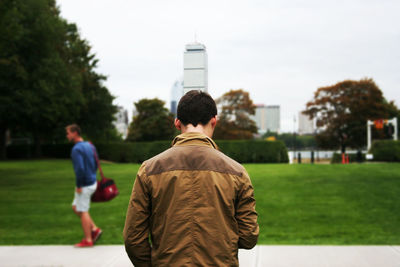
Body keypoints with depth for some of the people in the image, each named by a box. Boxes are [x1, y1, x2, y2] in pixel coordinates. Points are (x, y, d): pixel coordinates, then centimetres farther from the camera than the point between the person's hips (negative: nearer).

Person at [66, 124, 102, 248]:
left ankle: (88, 240, 9)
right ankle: (94, 229, 17)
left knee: (83, 211, 2)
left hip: (84, 185, -9)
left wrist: (79, 185, -18)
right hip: (92, 182, 9)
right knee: (75, 207, 20)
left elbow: (80, 169, -26)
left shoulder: (76, 149, -18)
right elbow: (95, 164, 16)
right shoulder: (90, 146, 10)